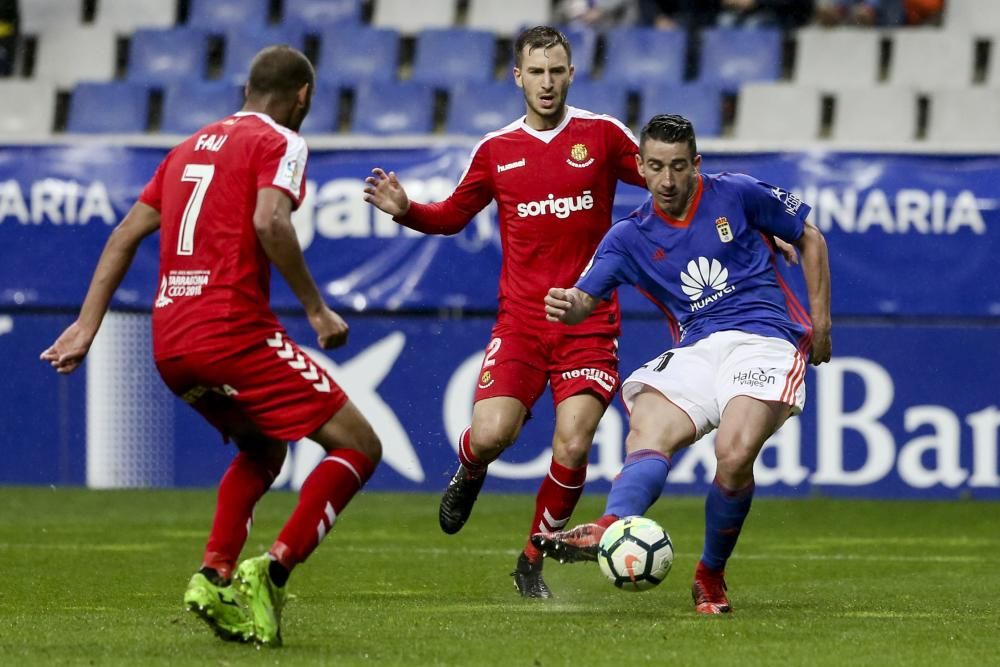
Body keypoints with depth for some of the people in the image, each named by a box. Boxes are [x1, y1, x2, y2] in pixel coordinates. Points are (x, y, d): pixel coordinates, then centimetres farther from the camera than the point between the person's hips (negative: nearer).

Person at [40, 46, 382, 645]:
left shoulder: (193, 146, 23)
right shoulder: (281, 142, 1)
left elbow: (126, 235, 19)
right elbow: (269, 222, -18)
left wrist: (88, 325, 19)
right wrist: (317, 309, -13)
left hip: (168, 343, 8)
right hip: (233, 330, -8)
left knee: (263, 451, 29)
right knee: (359, 446, -1)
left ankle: (215, 576, 9)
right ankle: (272, 573, -16)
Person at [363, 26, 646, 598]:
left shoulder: (603, 135, 2)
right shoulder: (497, 150, 7)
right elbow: (453, 216, 18)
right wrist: (405, 210, 0)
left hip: (590, 321, -1)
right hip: (521, 320, 1)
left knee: (572, 448, -13)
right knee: (491, 434, -17)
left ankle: (533, 562, 9)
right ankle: (469, 475, 22)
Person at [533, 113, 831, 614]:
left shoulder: (736, 194, 4)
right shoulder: (629, 237, 10)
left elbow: (809, 238, 15)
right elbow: (585, 299, -2)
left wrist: (820, 320, 9)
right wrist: (568, 306, -28)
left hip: (765, 338, -3)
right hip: (696, 351, 3)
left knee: (735, 453, -28)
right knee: (647, 435, -28)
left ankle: (711, 576, -10)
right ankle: (611, 528, -56)